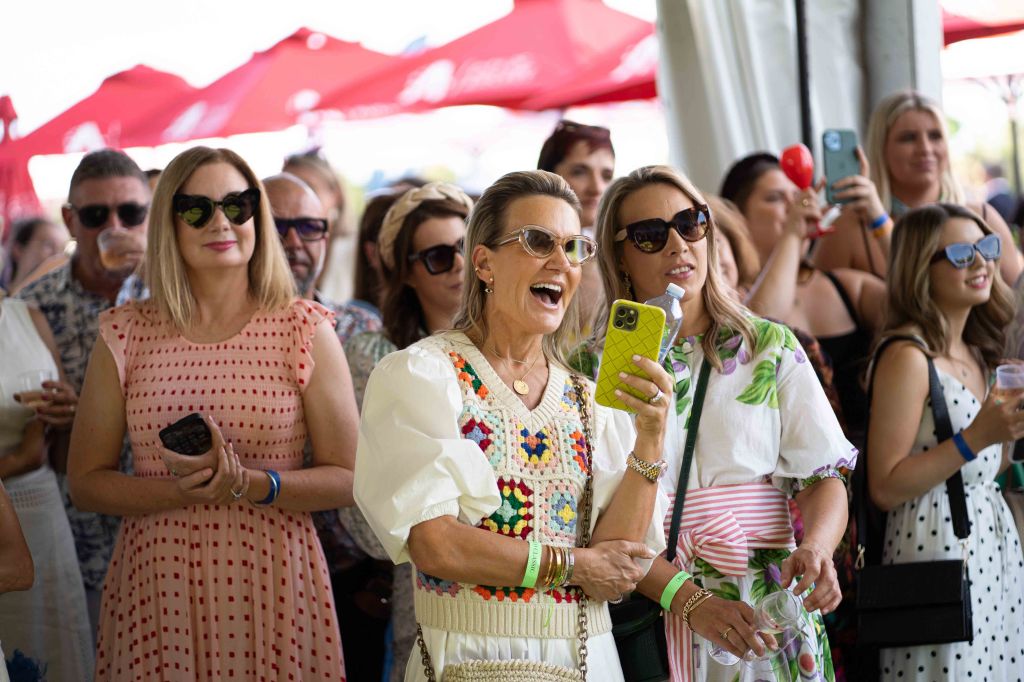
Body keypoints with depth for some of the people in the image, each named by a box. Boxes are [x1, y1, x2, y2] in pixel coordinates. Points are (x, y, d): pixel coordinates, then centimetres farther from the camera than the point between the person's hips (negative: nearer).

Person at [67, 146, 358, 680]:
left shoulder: (305, 330, 1)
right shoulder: (125, 335, 5)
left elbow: (347, 479, -1)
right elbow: (85, 481, 5)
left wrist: (247, 485, -17)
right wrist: (181, 491, -13)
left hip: (272, 582, -1)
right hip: (155, 584, 1)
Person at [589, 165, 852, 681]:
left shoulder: (771, 347, 5)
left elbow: (825, 479, 1)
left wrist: (815, 548, -20)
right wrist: (688, 599, -19)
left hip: (770, 603, 1)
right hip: (649, 613, -1)